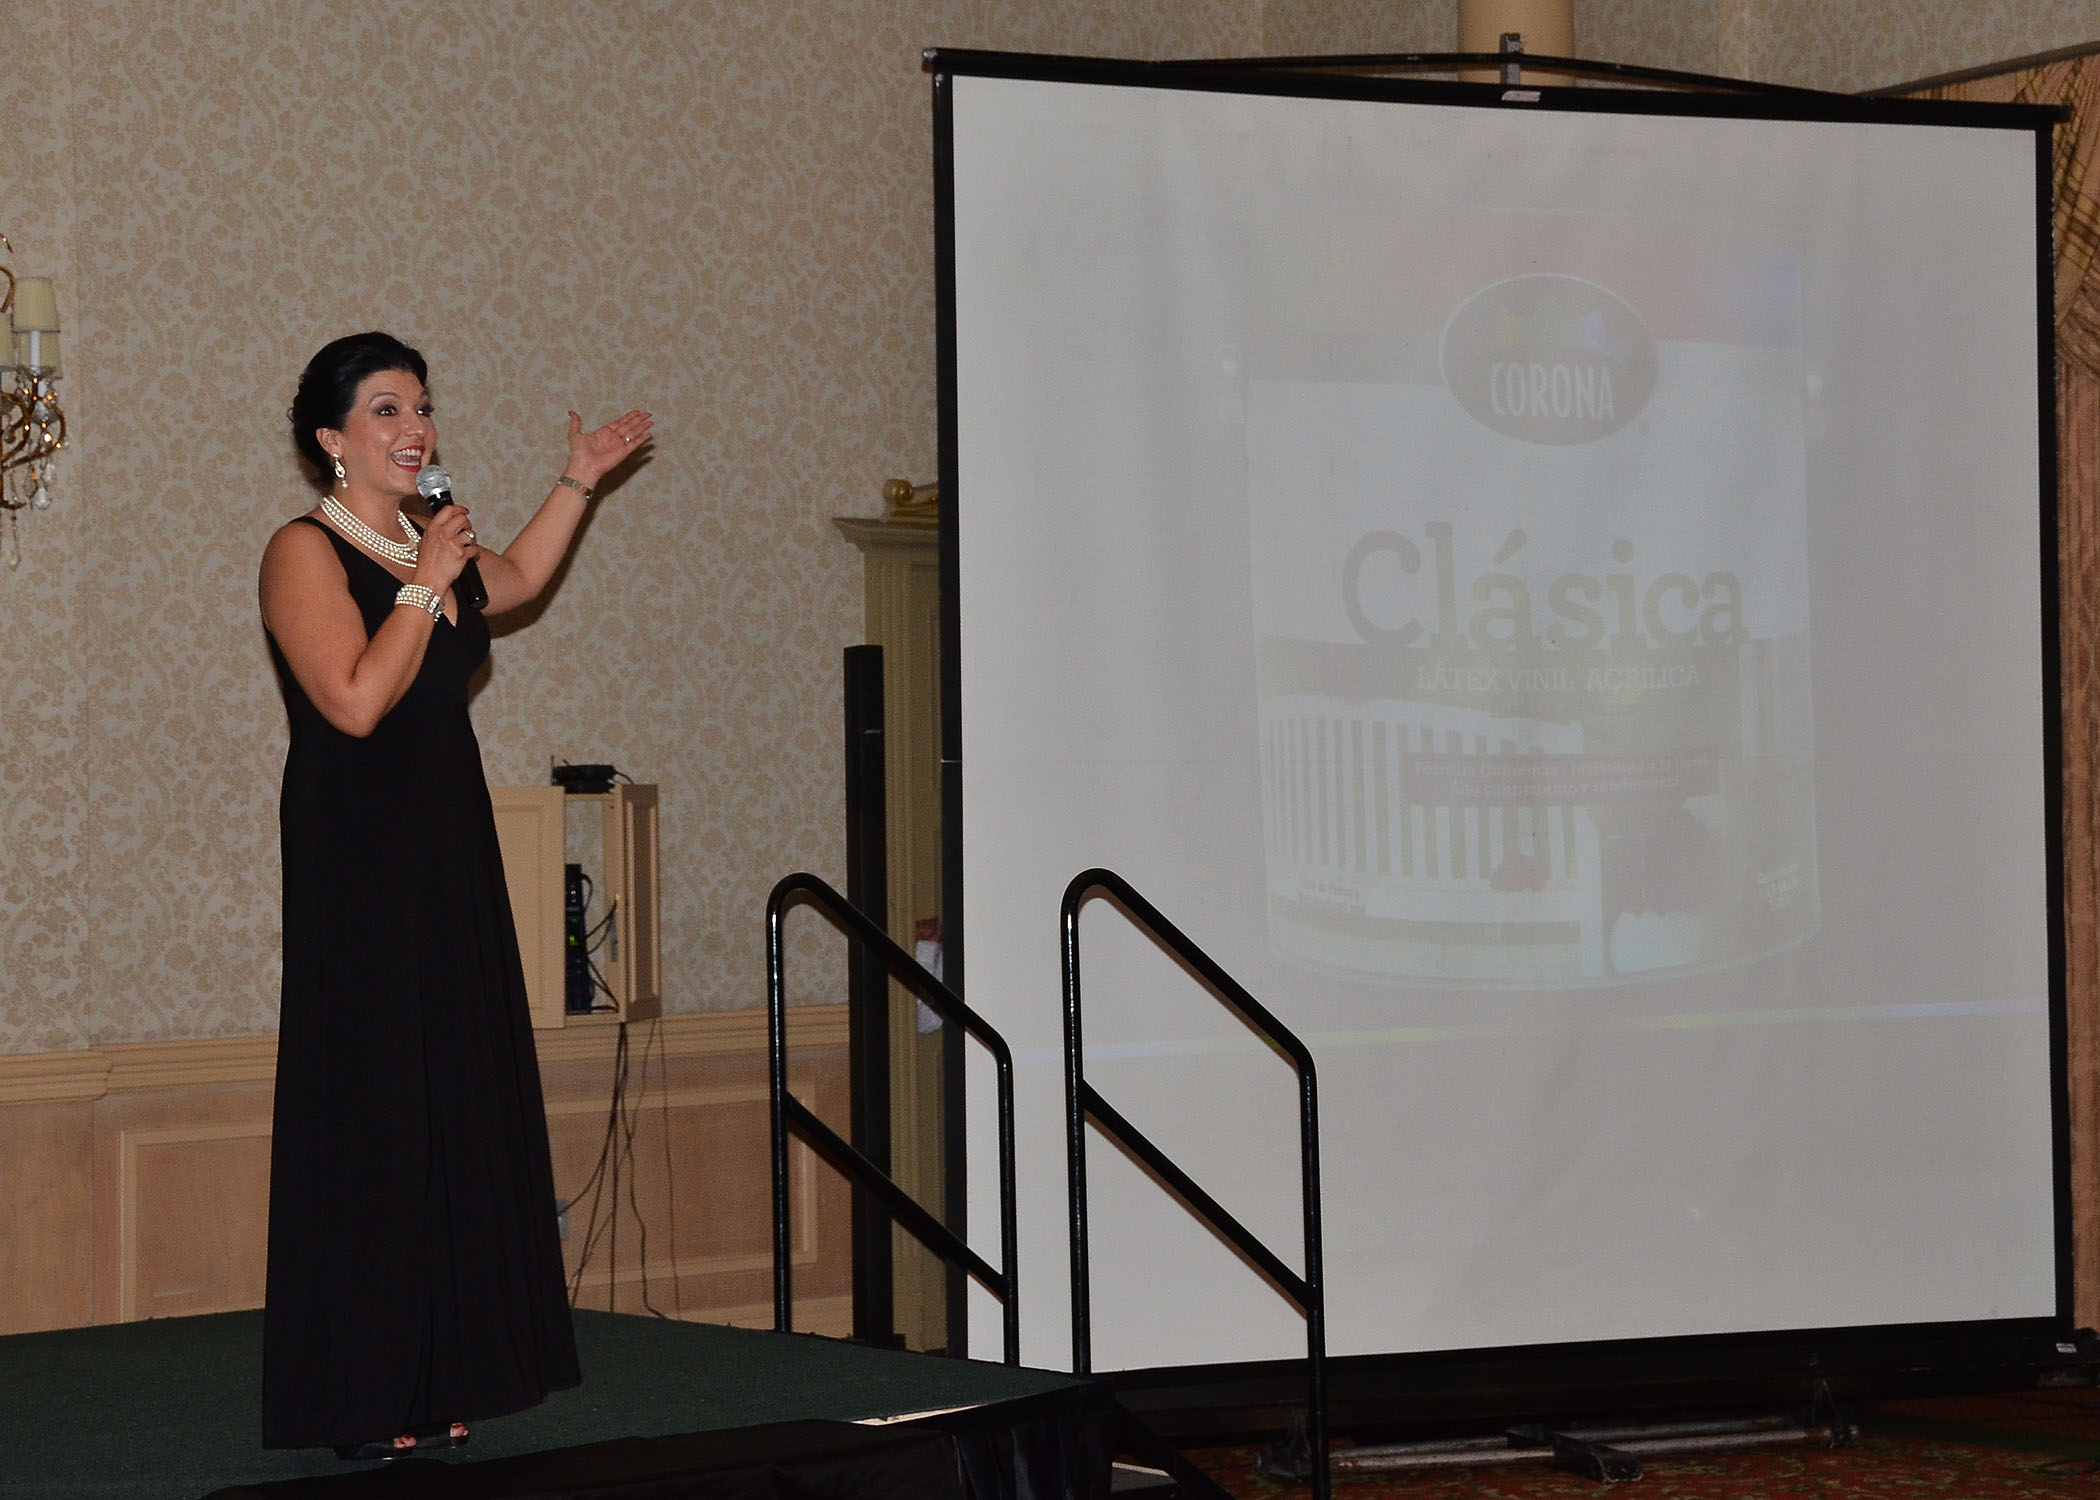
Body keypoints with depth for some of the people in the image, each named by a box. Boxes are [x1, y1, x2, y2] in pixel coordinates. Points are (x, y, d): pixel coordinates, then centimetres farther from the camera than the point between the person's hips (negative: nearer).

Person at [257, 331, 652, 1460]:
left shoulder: (421, 542, 14)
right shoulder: (305, 551, -10)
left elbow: (516, 582, 36)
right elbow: (356, 701, -21)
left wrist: (576, 482, 29)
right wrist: (424, 584, -15)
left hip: (448, 856, 9)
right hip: (357, 863, -8)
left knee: (461, 1105, 8)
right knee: (370, 1116, -7)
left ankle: (440, 1386, 14)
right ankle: (366, 1405, -2)